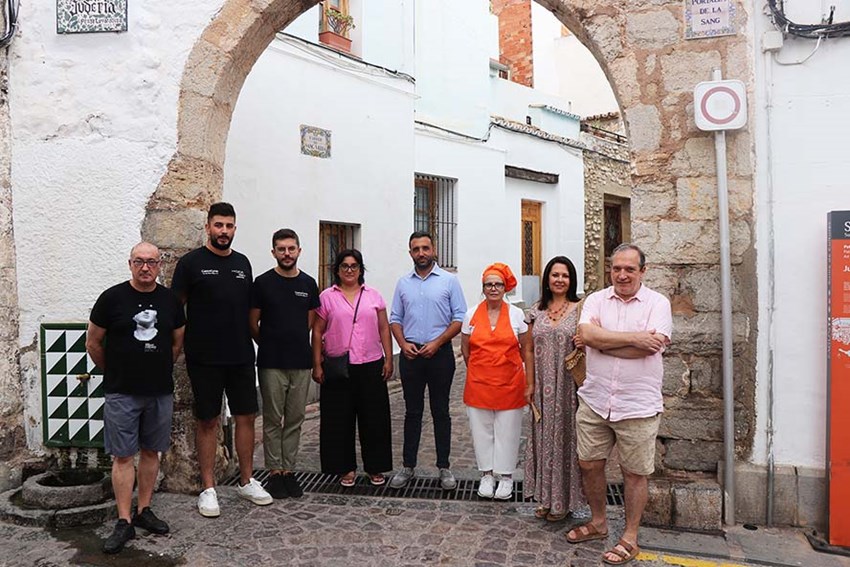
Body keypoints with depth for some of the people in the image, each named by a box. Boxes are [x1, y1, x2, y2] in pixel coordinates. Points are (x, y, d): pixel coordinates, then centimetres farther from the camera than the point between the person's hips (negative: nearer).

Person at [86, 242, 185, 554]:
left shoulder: (170, 300, 4)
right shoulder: (112, 298, -5)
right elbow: (93, 343, 2)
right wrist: (114, 373, 9)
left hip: (160, 391, 3)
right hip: (121, 393, -3)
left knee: (151, 452, 11)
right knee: (123, 456, 1)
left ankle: (144, 511, 24)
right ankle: (124, 522, 9)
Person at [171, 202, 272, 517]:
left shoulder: (242, 263, 10)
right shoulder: (191, 262, -4)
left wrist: (255, 338, 12)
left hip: (241, 356, 4)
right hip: (204, 358, -4)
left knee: (246, 417, 9)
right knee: (208, 421, 5)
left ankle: (246, 482, 23)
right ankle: (208, 488, 17)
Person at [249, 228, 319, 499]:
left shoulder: (308, 284, 7)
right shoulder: (263, 282, -3)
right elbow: (253, 324, 3)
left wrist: (297, 344, 13)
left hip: (301, 363, 3)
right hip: (271, 364, -3)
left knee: (295, 420, 9)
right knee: (273, 420, 5)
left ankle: (288, 470, 20)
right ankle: (274, 472, 15)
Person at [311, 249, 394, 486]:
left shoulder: (373, 295, 7)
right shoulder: (327, 297, 2)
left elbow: (384, 329, 7)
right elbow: (317, 332, 2)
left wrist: (388, 359, 1)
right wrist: (317, 365, -3)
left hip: (371, 366, 1)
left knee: (374, 418, 6)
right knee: (340, 419, 5)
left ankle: (375, 467, 21)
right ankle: (346, 468, 20)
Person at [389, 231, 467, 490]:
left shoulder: (449, 280, -1)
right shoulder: (403, 282, 9)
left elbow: (459, 318, -4)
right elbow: (395, 319, 10)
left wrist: (436, 343, -12)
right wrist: (403, 344, -6)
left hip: (440, 353, -2)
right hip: (410, 354, 3)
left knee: (440, 412, 6)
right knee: (412, 412, 10)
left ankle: (444, 468, 16)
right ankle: (408, 466, 19)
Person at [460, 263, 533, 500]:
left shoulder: (516, 314, -1)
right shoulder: (471, 314, 2)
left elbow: (527, 351, 0)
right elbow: (465, 350, 10)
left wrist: (530, 384, -4)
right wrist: (479, 372, 9)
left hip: (510, 385, -1)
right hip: (478, 384, 1)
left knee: (507, 431, 7)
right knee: (482, 430, 9)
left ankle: (506, 476, 24)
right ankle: (486, 474, 26)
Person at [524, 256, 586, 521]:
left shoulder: (580, 309, -1)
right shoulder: (536, 311, 8)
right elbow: (528, 350, 10)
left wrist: (583, 345, -17)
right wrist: (529, 384, 3)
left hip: (568, 386, -3)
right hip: (542, 387, 3)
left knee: (564, 436, 3)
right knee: (543, 436, 10)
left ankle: (563, 500, 19)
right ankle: (545, 497, 25)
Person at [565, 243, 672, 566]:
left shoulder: (658, 303, -3)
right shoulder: (596, 300, 4)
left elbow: (651, 347, -19)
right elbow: (587, 334, -14)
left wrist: (602, 342, -13)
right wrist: (633, 338, -19)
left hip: (638, 406, -3)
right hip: (594, 402, 3)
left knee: (634, 473, 10)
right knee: (589, 464, 14)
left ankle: (630, 538, 28)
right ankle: (598, 523, 36)